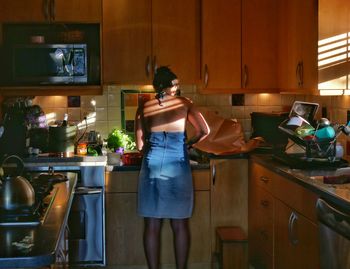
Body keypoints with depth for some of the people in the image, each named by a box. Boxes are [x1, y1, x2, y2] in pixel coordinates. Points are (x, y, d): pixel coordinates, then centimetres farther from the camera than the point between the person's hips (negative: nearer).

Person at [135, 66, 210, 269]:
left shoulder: (144, 108, 7)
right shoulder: (184, 103, 6)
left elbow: (140, 145, 7)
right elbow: (204, 131, 4)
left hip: (152, 166, 1)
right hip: (178, 166, 0)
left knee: (153, 225, 7)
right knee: (180, 225, 9)